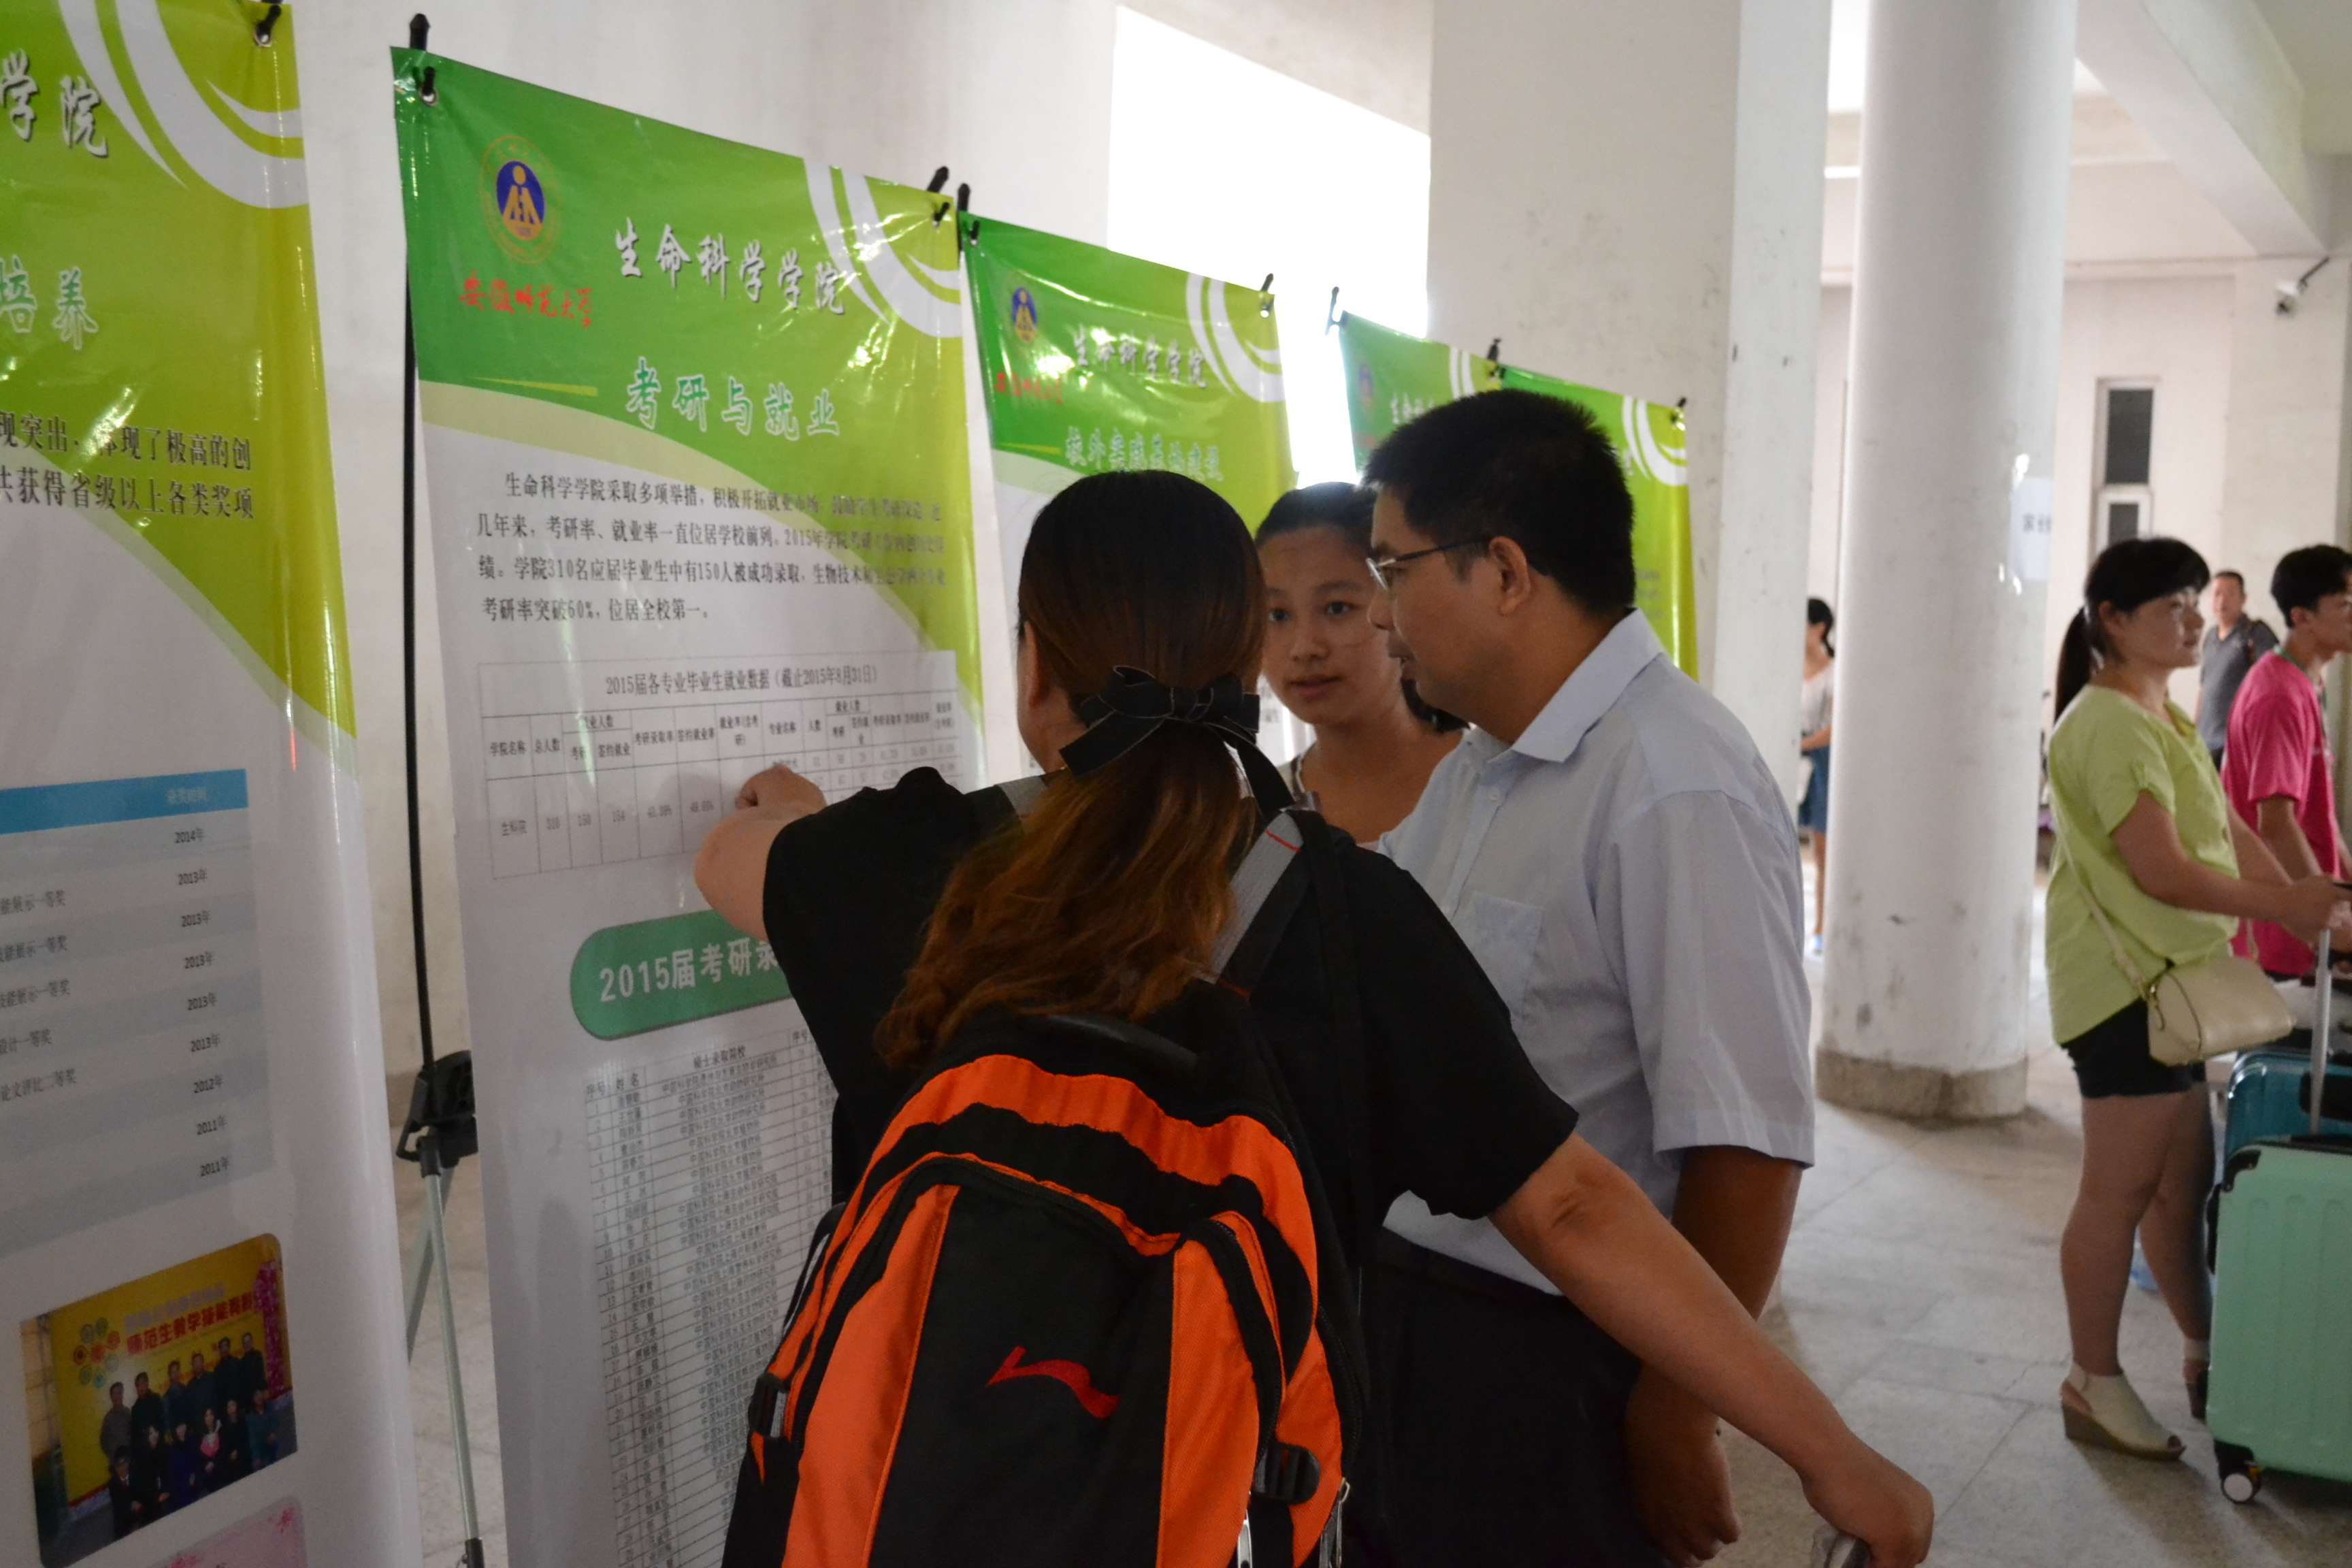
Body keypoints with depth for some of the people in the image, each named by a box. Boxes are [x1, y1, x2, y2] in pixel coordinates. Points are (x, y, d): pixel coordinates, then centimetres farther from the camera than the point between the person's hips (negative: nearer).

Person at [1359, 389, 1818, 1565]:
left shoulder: (1676, 792, -22)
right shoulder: (1473, 769, 7)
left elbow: (1744, 1145, -24)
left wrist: (1676, 1416, -18)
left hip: (1556, 1362, -8)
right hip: (1412, 1309, 8)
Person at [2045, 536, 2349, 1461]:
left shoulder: (2164, 718, 16)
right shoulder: (2107, 725, -17)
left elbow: (2228, 832, 14)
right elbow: (2162, 871, -21)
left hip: (2173, 976, 10)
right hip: (2127, 980, -10)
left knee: (2183, 1182, 18)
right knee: (2120, 1192, -1)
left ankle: (2204, 1358, 31)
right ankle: (2094, 1384, 10)